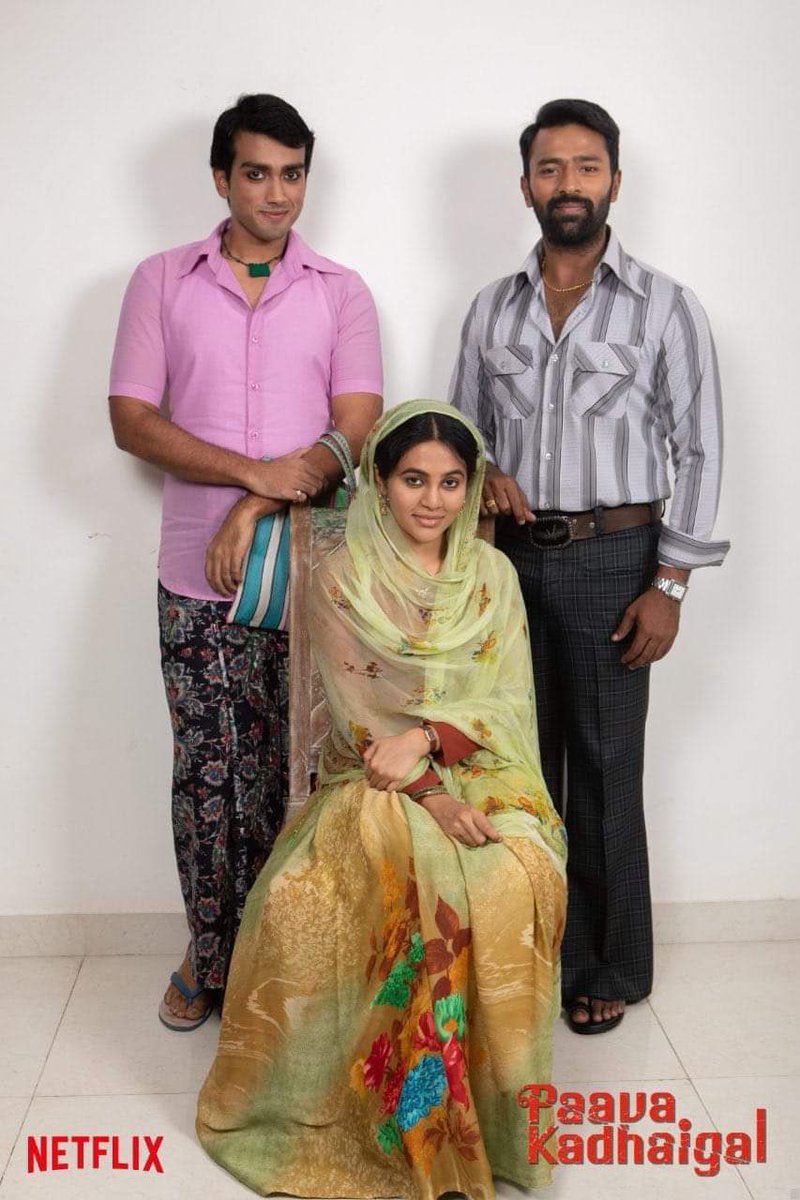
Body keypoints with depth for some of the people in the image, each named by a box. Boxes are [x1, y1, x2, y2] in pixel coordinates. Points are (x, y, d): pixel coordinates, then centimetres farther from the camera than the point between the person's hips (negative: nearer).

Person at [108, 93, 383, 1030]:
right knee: (207, 774, 5)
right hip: (198, 577, 0)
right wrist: (254, 471, -15)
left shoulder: (340, 292, 7)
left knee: (295, 773, 5)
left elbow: (356, 428, -3)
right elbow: (130, 419, -3)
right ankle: (210, 954, 22)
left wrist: (257, 512, -14)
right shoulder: (162, 282, 6)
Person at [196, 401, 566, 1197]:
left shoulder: (491, 574, 8)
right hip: (375, 781, -2)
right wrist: (429, 795, -21)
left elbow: (509, 698, 1)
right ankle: (410, 1104, -12)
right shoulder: (342, 575, 0)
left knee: (517, 881, -30)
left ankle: (485, 1099, -10)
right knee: (416, 885, -33)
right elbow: (357, 711, -8)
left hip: (476, 771, 2)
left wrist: (426, 738, -17)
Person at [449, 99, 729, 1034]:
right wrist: (482, 474, -7)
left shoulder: (664, 307, -2)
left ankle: (611, 967, 19)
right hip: (510, 556, 4)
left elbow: (698, 453, -4)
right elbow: (462, 428, 17)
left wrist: (669, 585, -9)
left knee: (604, 766, 3)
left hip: (610, 559, -4)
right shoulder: (492, 308, 9)